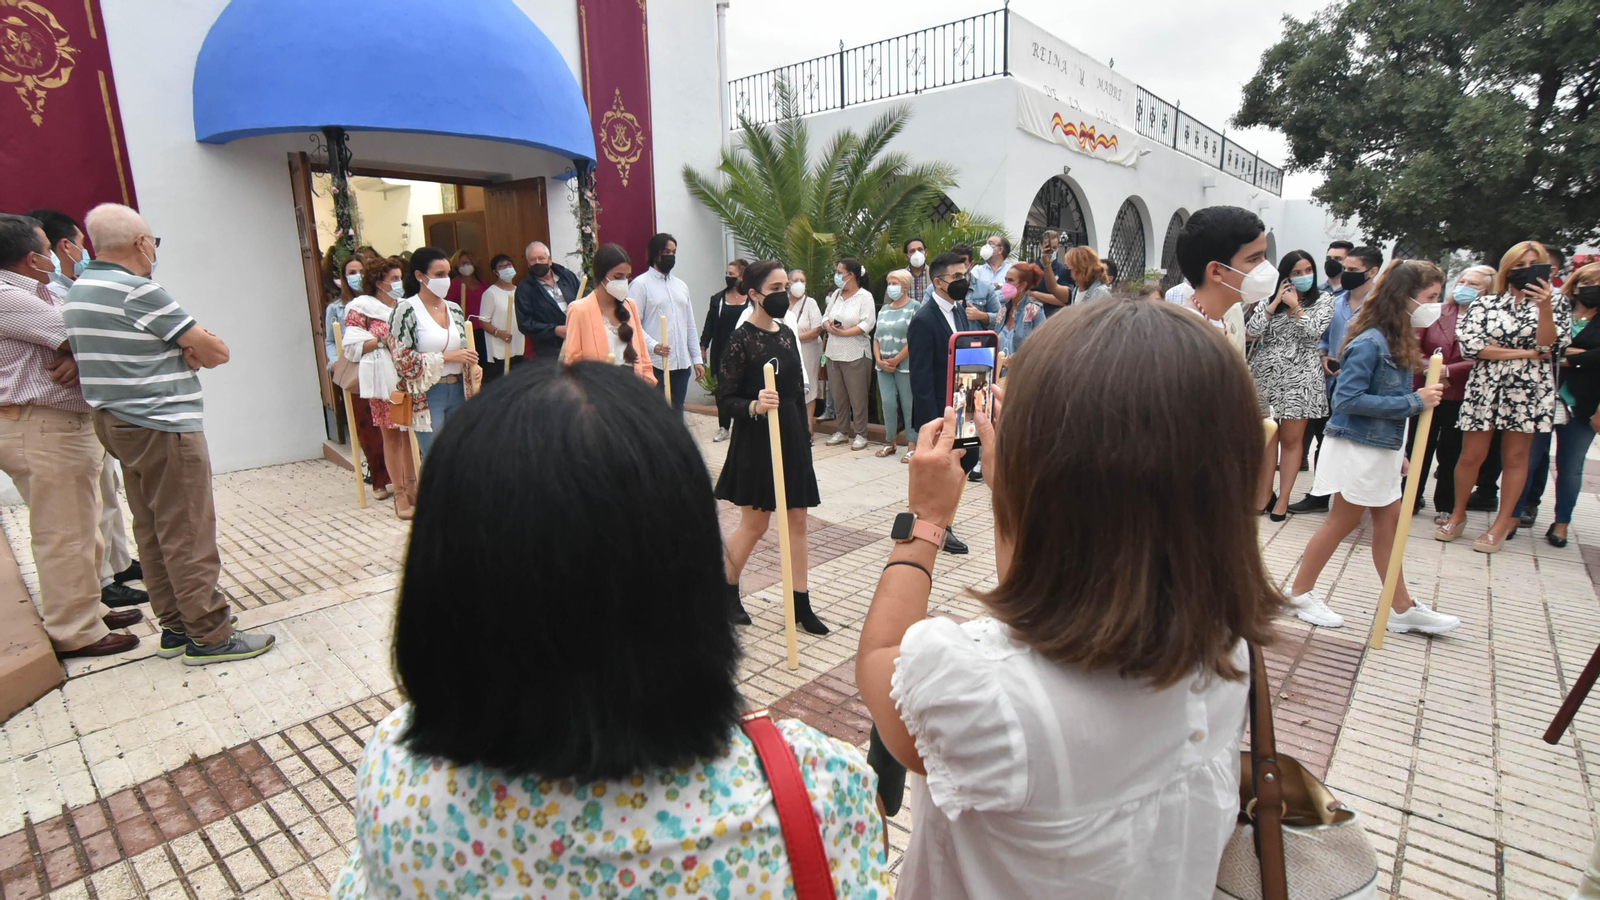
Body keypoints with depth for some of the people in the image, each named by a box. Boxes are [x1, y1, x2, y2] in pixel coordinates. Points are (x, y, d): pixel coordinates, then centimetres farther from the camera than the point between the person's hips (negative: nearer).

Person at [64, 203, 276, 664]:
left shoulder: (78, 291, 13)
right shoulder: (138, 291, -17)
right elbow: (216, 352, -16)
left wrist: (182, 350, -4)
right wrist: (194, 351, 3)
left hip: (117, 422, 10)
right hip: (164, 427, -10)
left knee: (152, 531, 14)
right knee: (189, 535, -5)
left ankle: (175, 625, 23)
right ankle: (209, 636, 1)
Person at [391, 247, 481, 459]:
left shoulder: (455, 309, 10)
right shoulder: (406, 310, -6)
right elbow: (402, 360, -11)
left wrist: (472, 366, -1)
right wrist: (446, 357, -15)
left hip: (458, 391, 5)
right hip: (427, 395, -5)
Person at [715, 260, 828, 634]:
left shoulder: (787, 334, 9)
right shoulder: (741, 339, -12)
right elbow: (725, 398, -14)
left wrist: (803, 435, 17)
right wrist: (754, 406, -33)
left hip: (791, 437, 6)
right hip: (756, 439, -6)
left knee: (797, 519, 7)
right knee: (755, 522, 6)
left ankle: (800, 602, 18)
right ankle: (726, 589, 30)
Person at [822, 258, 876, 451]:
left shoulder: (865, 296, -7)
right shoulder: (835, 294, 12)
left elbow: (868, 323, -17)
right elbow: (825, 317, 13)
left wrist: (843, 333, -21)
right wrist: (828, 325, -11)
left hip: (855, 354, -6)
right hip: (834, 353, 7)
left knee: (857, 397, 0)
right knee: (838, 396, 12)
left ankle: (860, 434, 9)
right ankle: (843, 431, 24)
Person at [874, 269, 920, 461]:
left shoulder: (914, 307, -5)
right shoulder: (884, 309, 15)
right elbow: (876, 337, 15)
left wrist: (896, 360, -14)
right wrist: (878, 359, -1)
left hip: (905, 365, -6)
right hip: (884, 365, 6)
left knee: (908, 405, -2)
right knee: (887, 403, 4)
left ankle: (913, 445, 4)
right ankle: (890, 442, 16)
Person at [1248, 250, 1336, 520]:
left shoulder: (1322, 302, 7)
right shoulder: (1268, 300, 9)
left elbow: (1314, 331, -9)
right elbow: (1251, 331, -4)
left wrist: (1294, 306, -6)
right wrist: (1275, 302, -6)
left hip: (1299, 377, -1)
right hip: (1265, 374, 1)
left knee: (1291, 439, 3)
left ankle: (1283, 498, 9)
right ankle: (1264, 493, 13)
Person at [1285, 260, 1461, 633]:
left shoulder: (1398, 341, 10)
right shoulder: (1370, 343, -19)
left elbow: (1392, 398, 14)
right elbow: (1347, 399, -24)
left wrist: (1398, 450, 15)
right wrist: (1414, 402, -21)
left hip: (1382, 449, 9)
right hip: (1358, 448, -9)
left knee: (1389, 524, 14)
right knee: (1341, 523, 2)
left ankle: (1403, 609, 24)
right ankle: (1301, 594, 16)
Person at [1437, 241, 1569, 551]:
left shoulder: (1556, 301, 6)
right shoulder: (1485, 304, 3)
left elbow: (1551, 348, -7)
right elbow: (1470, 345, -9)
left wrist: (1544, 308, -19)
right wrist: (1523, 353, -10)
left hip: (1529, 391, 0)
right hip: (1485, 388, 0)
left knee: (1515, 457, 5)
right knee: (1471, 456, 3)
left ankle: (1502, 523, 15)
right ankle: (1458, 515, 19)